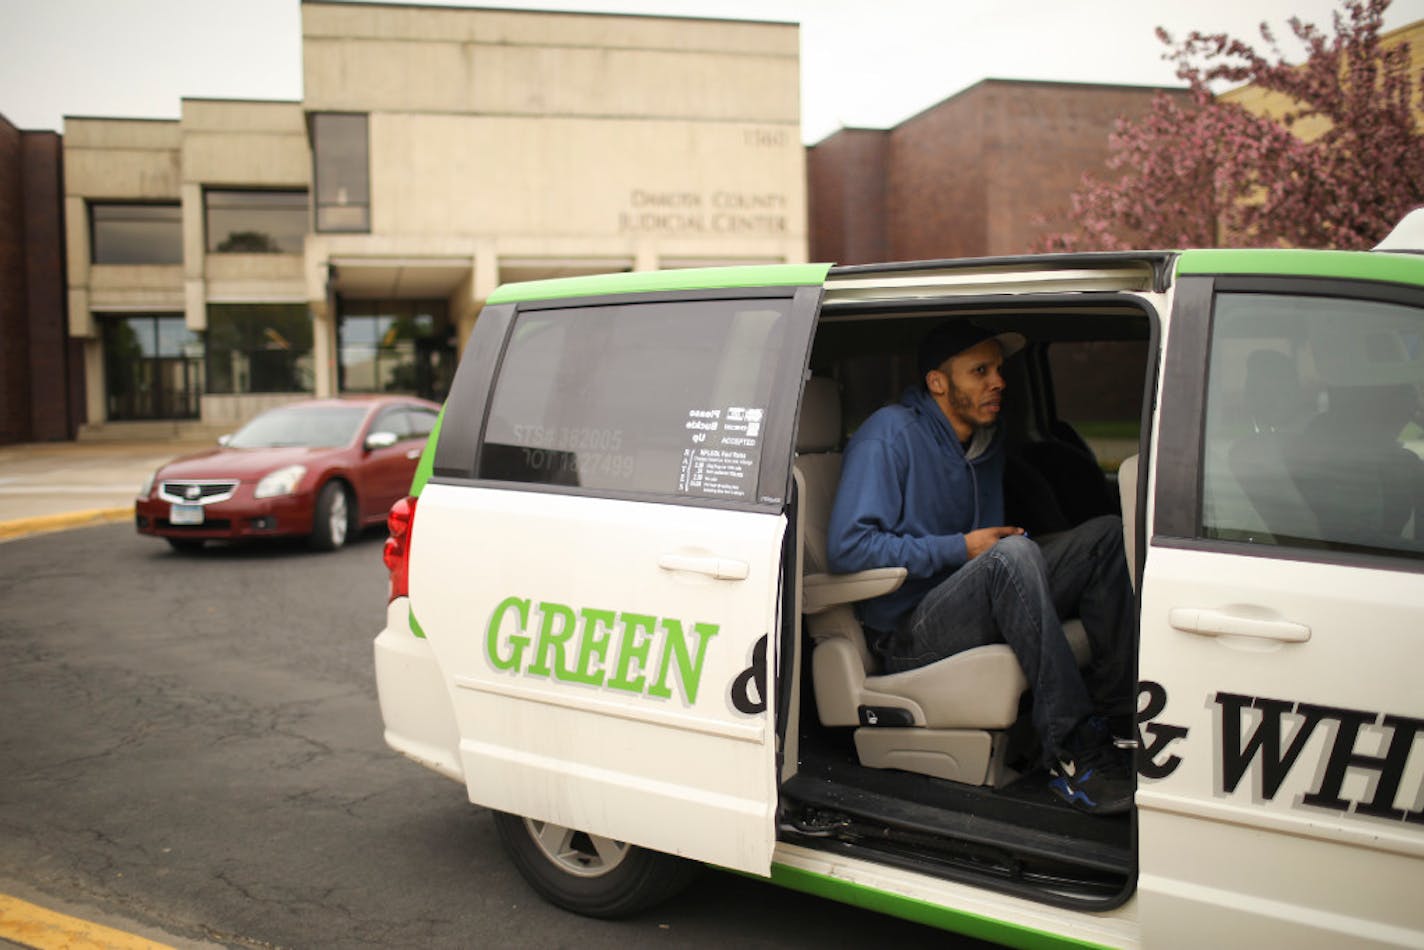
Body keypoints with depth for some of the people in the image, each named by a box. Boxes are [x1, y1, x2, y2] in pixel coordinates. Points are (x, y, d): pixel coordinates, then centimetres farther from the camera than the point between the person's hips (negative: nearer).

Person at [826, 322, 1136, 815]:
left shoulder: (988, 444, 16)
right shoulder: (890, 434, -9)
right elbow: (848, 547, -18)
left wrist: (1010, 542, 1)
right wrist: (961, 549, -16)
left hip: (981, 614, 8)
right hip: (907, 635, -8)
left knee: (1106, 534, -4)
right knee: (1013, 555, -35)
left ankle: (1113, 714, -12)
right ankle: (1071, 751, -32)